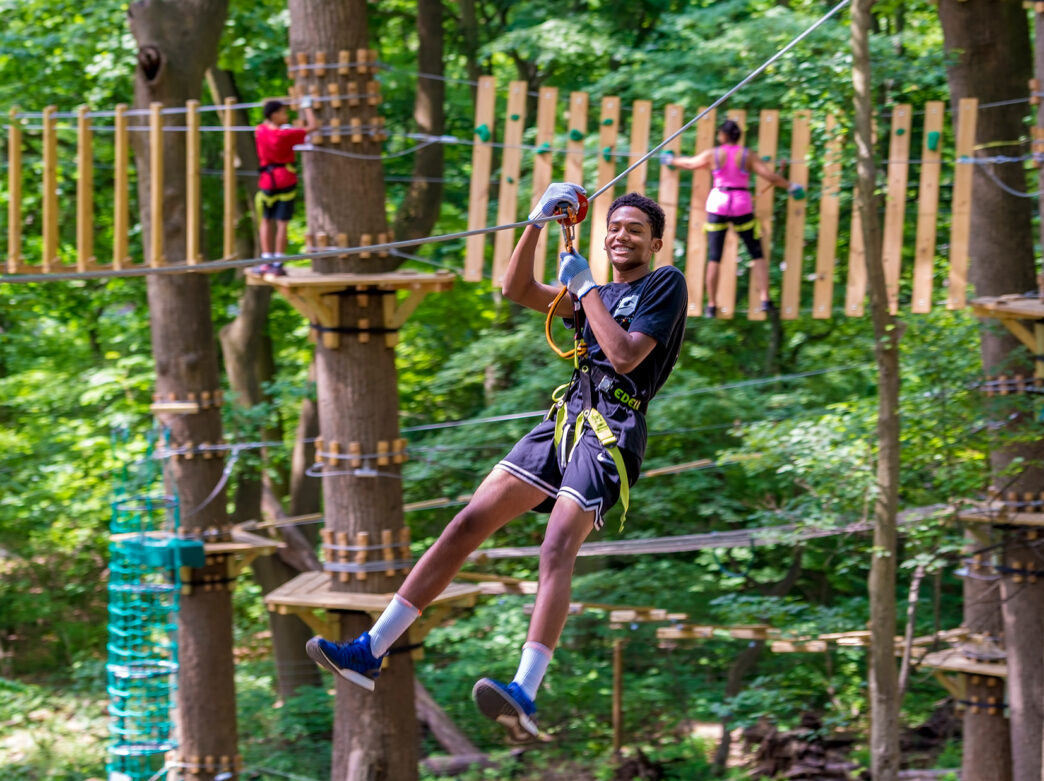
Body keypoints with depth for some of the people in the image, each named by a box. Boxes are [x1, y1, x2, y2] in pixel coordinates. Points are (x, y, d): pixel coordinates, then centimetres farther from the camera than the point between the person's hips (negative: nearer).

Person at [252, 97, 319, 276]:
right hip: (286, 180, -4)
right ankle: (277, 264, -3)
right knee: (282, 223, -1)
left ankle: (266, 260, 9)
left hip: (267, 181, 4)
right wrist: (307, 107, 3)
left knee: (266, 221, 14)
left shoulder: (260, 131, -1)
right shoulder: (286, 135, -15)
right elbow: (313, 126, -9)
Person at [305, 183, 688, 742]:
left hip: (612, 431, -7)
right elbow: (518, 290, 16)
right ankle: (370, 652, -1)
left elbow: (626, 356, -10)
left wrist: (585, 286, -3)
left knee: (556, 547, -28)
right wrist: (537, 222, 5)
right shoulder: (599, 294, 25)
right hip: (565, 420, 8)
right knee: (468, 524, -1)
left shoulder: (666, 283, 3)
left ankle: (525, 696, -44)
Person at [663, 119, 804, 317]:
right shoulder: (747, 155, -1)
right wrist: (790, 186, 11)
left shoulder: (713, 154, 0)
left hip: (718, 204, 0)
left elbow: (690, 163, 16)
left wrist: (671, 160, 36)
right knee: (757, 254, 8)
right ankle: (765, 299, -2)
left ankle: (711, 305, 5)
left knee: (714, 258, 5)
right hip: (742, 206, 0)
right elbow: (771, 176, -4)